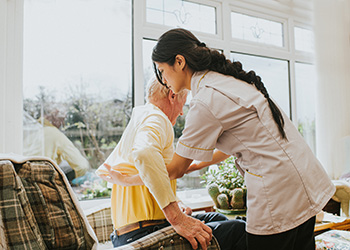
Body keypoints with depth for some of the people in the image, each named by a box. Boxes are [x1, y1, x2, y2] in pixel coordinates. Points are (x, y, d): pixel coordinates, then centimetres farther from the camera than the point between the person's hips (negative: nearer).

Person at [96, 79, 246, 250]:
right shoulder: (156, 118, -11)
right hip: (142, 235, -10)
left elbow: (103, 171, 25)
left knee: (216, 218, 22)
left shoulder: (135, 123, 20)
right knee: (239, 229, -10)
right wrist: (176, 217, -32)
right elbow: (144, 153, -35)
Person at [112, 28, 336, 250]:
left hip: (280, 194, -9)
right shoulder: (227, 79, 10)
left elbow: (176, 170, -10)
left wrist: (127, 180, 3)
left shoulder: (206, 101, -19)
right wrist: (200, 164, 22)